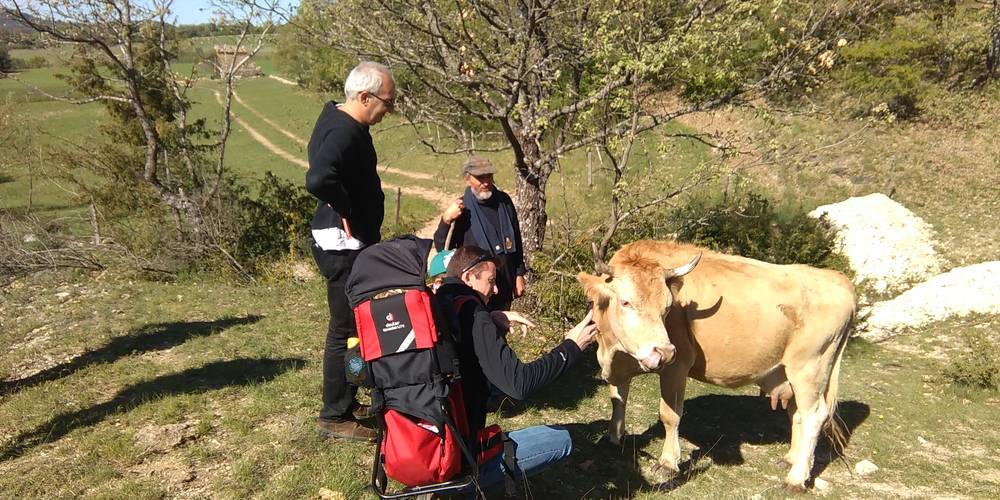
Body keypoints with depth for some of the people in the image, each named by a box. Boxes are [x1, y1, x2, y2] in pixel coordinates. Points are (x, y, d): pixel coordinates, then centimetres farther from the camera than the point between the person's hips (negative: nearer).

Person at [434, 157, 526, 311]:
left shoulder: (504, 201, 3)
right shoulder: (461, 209, -9)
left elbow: (516, 240, 11)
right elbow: (442, 248, -13)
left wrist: (519, 275, 10)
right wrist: (446, 220, -29)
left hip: (505, 287, 4)